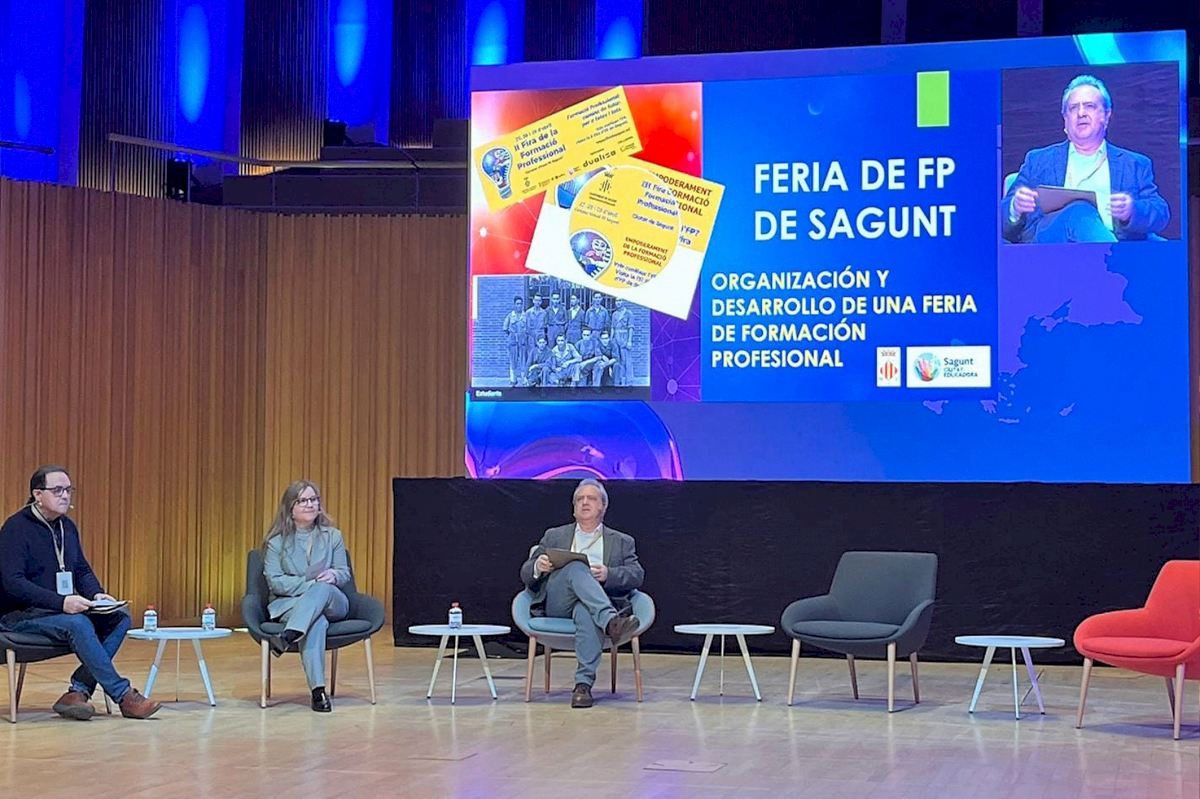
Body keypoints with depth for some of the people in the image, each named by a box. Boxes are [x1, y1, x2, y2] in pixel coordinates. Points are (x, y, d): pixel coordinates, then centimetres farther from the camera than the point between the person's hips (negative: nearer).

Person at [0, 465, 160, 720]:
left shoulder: (67, 527, 13)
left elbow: (82, 570, 20)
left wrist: (97, 594, -3)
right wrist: (61, 602, -31)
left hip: (62, 609, 8)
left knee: (119, 618, -15)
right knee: (78, 624, -34)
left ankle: (79, 691, -24)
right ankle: (123, 696, -29)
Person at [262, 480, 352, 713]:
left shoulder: (332, 536, 15)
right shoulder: (276, 542, 6)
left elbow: (345, 573, 11)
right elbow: (275, 582, -5)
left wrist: (333, 575, -15)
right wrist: (309, 583, -17)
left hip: (333, 604, 2)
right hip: (288, 604, -2)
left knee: (323, 588, -37)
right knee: (317, 622, -39)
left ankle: (287, 638, -52)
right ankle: (318, 690, -50)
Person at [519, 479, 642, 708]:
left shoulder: (622, 542, 25)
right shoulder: (554, 536, 29)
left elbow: (637, 575, 7)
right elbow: (526, 573, 20)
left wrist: (608, 574, -14)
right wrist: (538, 567, -6)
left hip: (597, 600, -1)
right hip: (558, 603, 1)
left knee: (586, 613, -40)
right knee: (576, 568, -33)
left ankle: (584, 684, -46)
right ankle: (611, 622, -54)